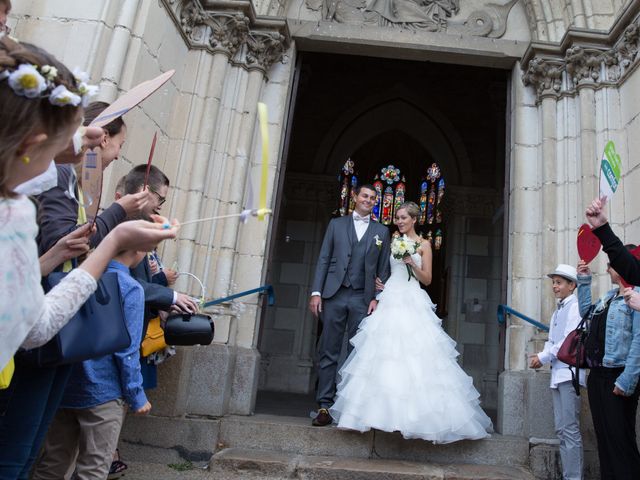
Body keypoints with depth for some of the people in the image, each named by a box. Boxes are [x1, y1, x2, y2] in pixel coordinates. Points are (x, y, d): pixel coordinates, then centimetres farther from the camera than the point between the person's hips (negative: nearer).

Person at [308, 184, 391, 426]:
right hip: (334, 295, 0)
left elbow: (383, 268, 9)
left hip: (362, 298, 0)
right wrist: (316, 292, -2)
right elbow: (323, 259, 7)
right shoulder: (336, 224, 13)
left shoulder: (382, 231, 13)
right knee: (328, 352, 1)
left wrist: (377, 298, -2)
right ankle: (325, 406, 7)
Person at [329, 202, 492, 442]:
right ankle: (384, 410, 7)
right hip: (391, 301, 4)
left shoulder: (423, 244, 4)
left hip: (412, 304, -4)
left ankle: (417, 412, 2)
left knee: (413, 356, -9)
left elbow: (427, 279, 1)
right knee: (385, 355, -2)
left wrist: (412, 262, -13)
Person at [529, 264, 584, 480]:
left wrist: (544, 357, -11)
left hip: (570, 372, -9)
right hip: (557, 373, 9)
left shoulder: (575, 307, -6)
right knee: (561, 429, 11)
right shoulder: (557, 311, 19)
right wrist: (541, 356, 0)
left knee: (570, 429, -8)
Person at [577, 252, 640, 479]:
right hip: (597, 376, 9)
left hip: (618, 378, -9)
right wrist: (584, 281, 23)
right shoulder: (610, 296, 14)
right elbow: (586, 312, 29)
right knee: (603, 437, 15)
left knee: (620, 440, -3)